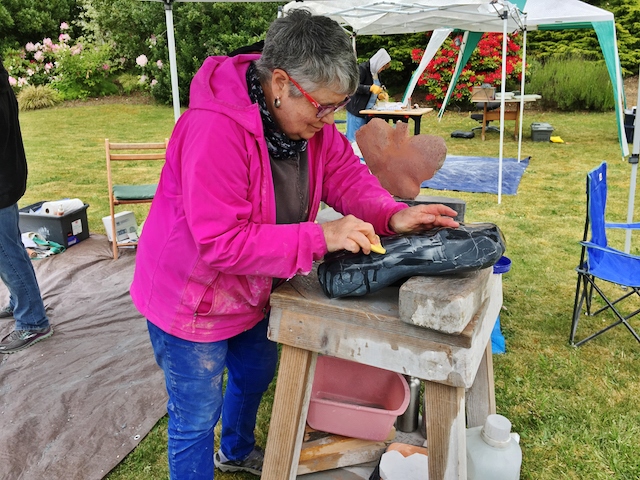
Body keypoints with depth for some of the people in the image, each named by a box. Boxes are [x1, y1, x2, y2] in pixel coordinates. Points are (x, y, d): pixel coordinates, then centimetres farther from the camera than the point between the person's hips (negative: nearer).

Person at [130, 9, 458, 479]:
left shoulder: (307, 115, -10)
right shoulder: (215, 131, -35)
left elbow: (345, 173, -5)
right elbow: (221, 243, -36)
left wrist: (393, 215, -24)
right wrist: (320, 238, -40)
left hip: (249, 293, 9)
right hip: (190, 300, -8)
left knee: (256, 374, 29)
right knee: (196, 418, 8)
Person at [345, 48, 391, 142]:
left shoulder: (376, 72, 16)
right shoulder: (362, 69, -11)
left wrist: (380, 95, 6)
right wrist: (371, 88, -29)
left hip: (368, 111, 9)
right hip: (357, 110, -8)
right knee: (354, 139, -9)